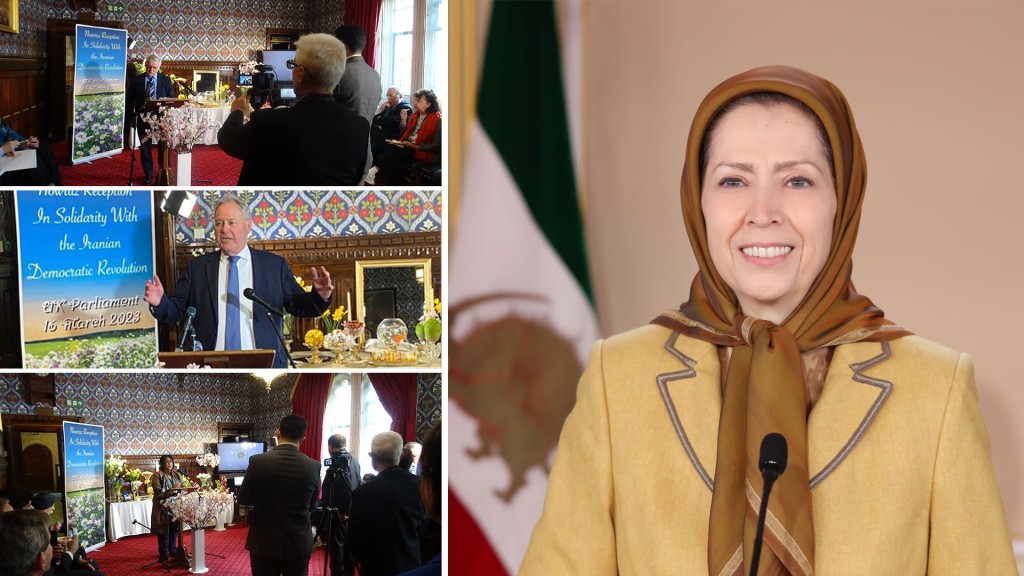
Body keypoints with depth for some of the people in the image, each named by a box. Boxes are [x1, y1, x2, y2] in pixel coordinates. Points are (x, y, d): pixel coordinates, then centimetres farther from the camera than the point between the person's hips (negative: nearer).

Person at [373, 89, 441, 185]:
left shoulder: (437, 120, -9)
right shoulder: (416, 115, 15)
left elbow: (437, 146, -14)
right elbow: (405, 134, 20)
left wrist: (417, 147, -20)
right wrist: (403, 121, 4)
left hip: (424, 152, -7)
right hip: (408, 146, 7)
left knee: (394, 151, -27)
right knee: (391, 148, -23)